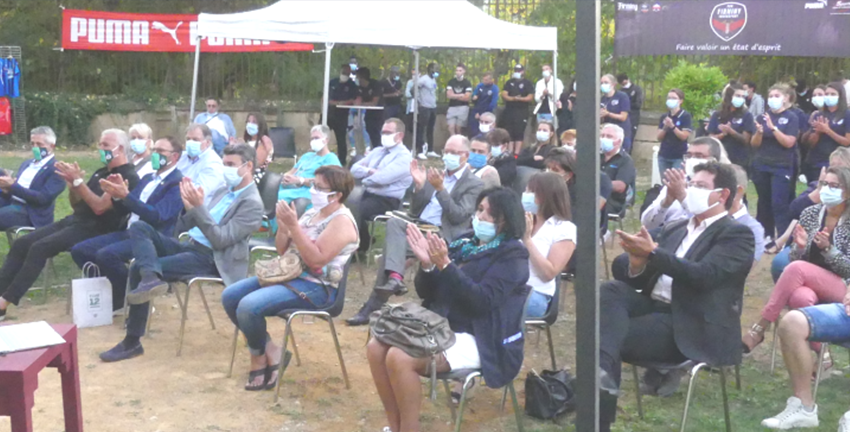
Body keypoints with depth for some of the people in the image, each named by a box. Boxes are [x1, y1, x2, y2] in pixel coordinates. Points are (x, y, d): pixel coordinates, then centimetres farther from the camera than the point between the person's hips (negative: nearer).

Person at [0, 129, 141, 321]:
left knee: (39, 248, -25)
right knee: (21, 244, -5)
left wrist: (78, 180, -20)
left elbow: (100, 207, -20)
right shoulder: (101, 172, 21)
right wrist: (71, 185, 0)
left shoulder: (128, 177, -9)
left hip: (94, 230, -9)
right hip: (74, 220, 9)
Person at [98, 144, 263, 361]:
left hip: (209, 259, -9)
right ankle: (151, 277, -34)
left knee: (139, 268, -18)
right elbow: (185, 226, 17)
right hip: (189, 246, 9)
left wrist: (199, 207, -24)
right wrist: (190, 207, -4)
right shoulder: (224, 192, 18)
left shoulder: (252, 204, -11)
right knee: (139, 227, -8)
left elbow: (221, 240, -20)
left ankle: (132, 341, -10)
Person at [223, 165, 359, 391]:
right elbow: (282, 250, 16)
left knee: (249, 306, -26)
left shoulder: (341, 222, -13)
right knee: (230, 296, -1)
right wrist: (283, 226, -4)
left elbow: (317, 259, -25)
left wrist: (293, 225, -25)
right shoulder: (312, 212, 14)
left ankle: (259, 360, 0)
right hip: (289, 274, 10)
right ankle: (270, 351, 2)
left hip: (317, 287, -10)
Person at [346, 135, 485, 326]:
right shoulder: (435, 174, 18)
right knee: (393, 221, -28)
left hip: (442, 235, -6)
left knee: (391, 249, -25)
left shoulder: (474, 184, 1)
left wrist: (440, 188, -19)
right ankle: (395, 277, -38)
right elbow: (415, 211, 14)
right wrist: (419, 185, -2)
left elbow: (458, 217, -12)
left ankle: (373, 308, -21)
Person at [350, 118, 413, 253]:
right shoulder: (377, 151, 18)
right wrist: (369, 171, -6)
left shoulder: (404, 157, -8)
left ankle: (360, 249, -11)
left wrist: (365, 179, -2)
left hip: (386, 201, -7)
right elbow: (355, 169, 13)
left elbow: (382, 178, -21)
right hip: (367, 194, 8)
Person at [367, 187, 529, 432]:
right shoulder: (463, 245, 11)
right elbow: (426, 293, 10)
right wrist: (426, 265, -11)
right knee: (377, 347, -11)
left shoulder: (512, 256, -6)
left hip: (480, 340, -7)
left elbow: (482, 301, -21)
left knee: (399, 358, -26)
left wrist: (444, 265, -27)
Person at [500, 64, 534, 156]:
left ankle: (516, 153, -7)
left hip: (521, 112, -4)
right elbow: (504, 95, 2)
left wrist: (520, 99, -23)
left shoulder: (527, 83, 2)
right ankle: (509, 153, 6)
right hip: (509, 111, 4)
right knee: (509, 133, 2)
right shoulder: (509, 82, 12)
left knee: (519, 133, -6)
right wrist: (513, 98, -16)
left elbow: (530, 98, -7)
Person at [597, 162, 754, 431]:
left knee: (613, 338, -25)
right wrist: (638, 264, -7)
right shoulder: (674, 229, 22)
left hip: (690, 326, -6)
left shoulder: (737, 234, 0)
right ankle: (603, 372, -43)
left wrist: (653, 253, -23)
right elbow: (644, 281, 17)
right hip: (655, 306, 6)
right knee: (612, 290, -25)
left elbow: (703, 275, -17)